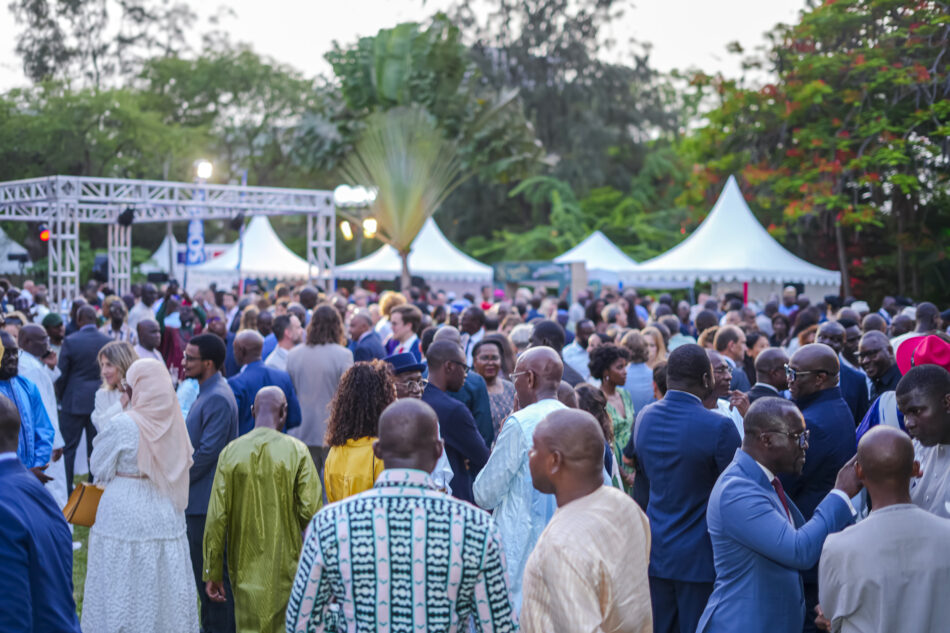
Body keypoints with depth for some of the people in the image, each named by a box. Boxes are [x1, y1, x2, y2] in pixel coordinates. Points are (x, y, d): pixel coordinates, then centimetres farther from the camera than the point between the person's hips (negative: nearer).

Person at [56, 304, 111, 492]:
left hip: (74, 401, -2)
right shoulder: (109, 341, -3)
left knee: (68, 448, 7)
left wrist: (60, 398, 8)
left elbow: (62, 374, -5)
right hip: (100, 401, 3)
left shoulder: (70, 341, -10)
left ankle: (66, 489, 9)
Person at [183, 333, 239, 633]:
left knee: (211, 571, -1)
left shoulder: (218, 399, -20)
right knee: (204, 567, 18)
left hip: (206, 499, -10)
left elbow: (208, 451, -23)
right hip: (200, 498, 10)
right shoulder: (207, 392, 13)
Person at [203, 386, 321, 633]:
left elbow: (217, 517, -3)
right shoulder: (297, 451, -8)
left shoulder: (231, 452, -3)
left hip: (245, 565, 1)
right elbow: (311, 511, -11)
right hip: (286, 565, -1)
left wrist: (213, 573, 4)